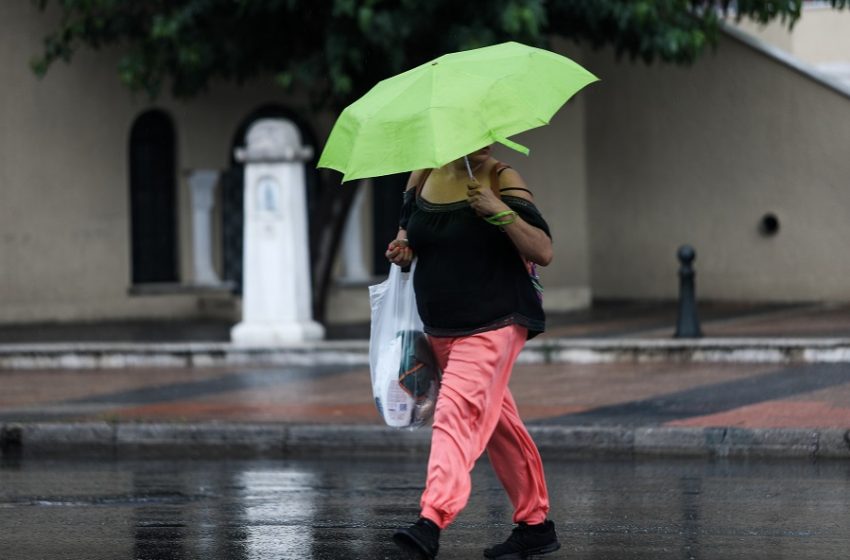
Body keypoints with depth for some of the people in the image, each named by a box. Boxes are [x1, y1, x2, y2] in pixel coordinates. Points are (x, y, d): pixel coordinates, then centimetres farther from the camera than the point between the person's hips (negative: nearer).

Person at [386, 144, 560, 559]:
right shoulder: (424, 177, 5)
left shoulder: (502, 182, -9)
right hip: (440, 329, 7)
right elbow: (408, 225, 24)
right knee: (497, 422, 16)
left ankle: (432, 522, -34)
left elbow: (543, 252, -16)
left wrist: (500, 212, -28)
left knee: (458, 413, -22)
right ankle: (536, 524, 27)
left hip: (492, 325, -7)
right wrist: (402, 248, 1)